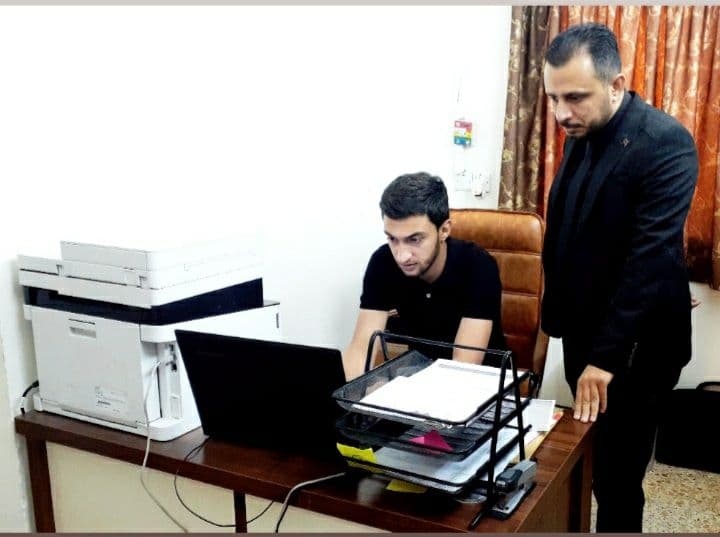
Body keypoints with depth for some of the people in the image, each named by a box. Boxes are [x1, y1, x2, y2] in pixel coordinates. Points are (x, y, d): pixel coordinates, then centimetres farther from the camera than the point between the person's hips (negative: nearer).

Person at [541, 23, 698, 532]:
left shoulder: (667, 142, -19)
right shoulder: (581, 135, 4)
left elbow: (650, 257, -25)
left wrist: (606, 355, -26)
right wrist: (554, 317, 10)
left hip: (635, 346, -6)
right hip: (583, 331, 7)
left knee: (616, 477, 4)